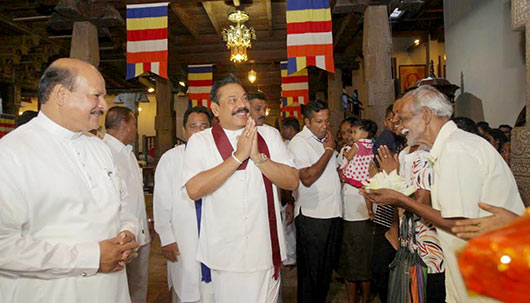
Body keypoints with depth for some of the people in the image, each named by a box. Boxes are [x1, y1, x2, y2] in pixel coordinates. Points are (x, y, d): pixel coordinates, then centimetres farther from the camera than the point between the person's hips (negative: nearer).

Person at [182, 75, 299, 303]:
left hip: (265, 250, 2)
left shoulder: (269, 135, 3)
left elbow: (293, 181, -4)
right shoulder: (200, 141, -3)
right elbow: (194, 190, -18)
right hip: (224, 253, -1)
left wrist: (258, 156, -18)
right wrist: (238, 156, -19)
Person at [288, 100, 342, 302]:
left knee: (327, 268, 19)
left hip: (333, 213, 8)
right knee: (310, 272, 4)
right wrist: (329, 150, -15)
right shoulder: (299, 142, -11)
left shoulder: (326, 139, 14)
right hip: (312, 217, -8)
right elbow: (307, 178, -24)